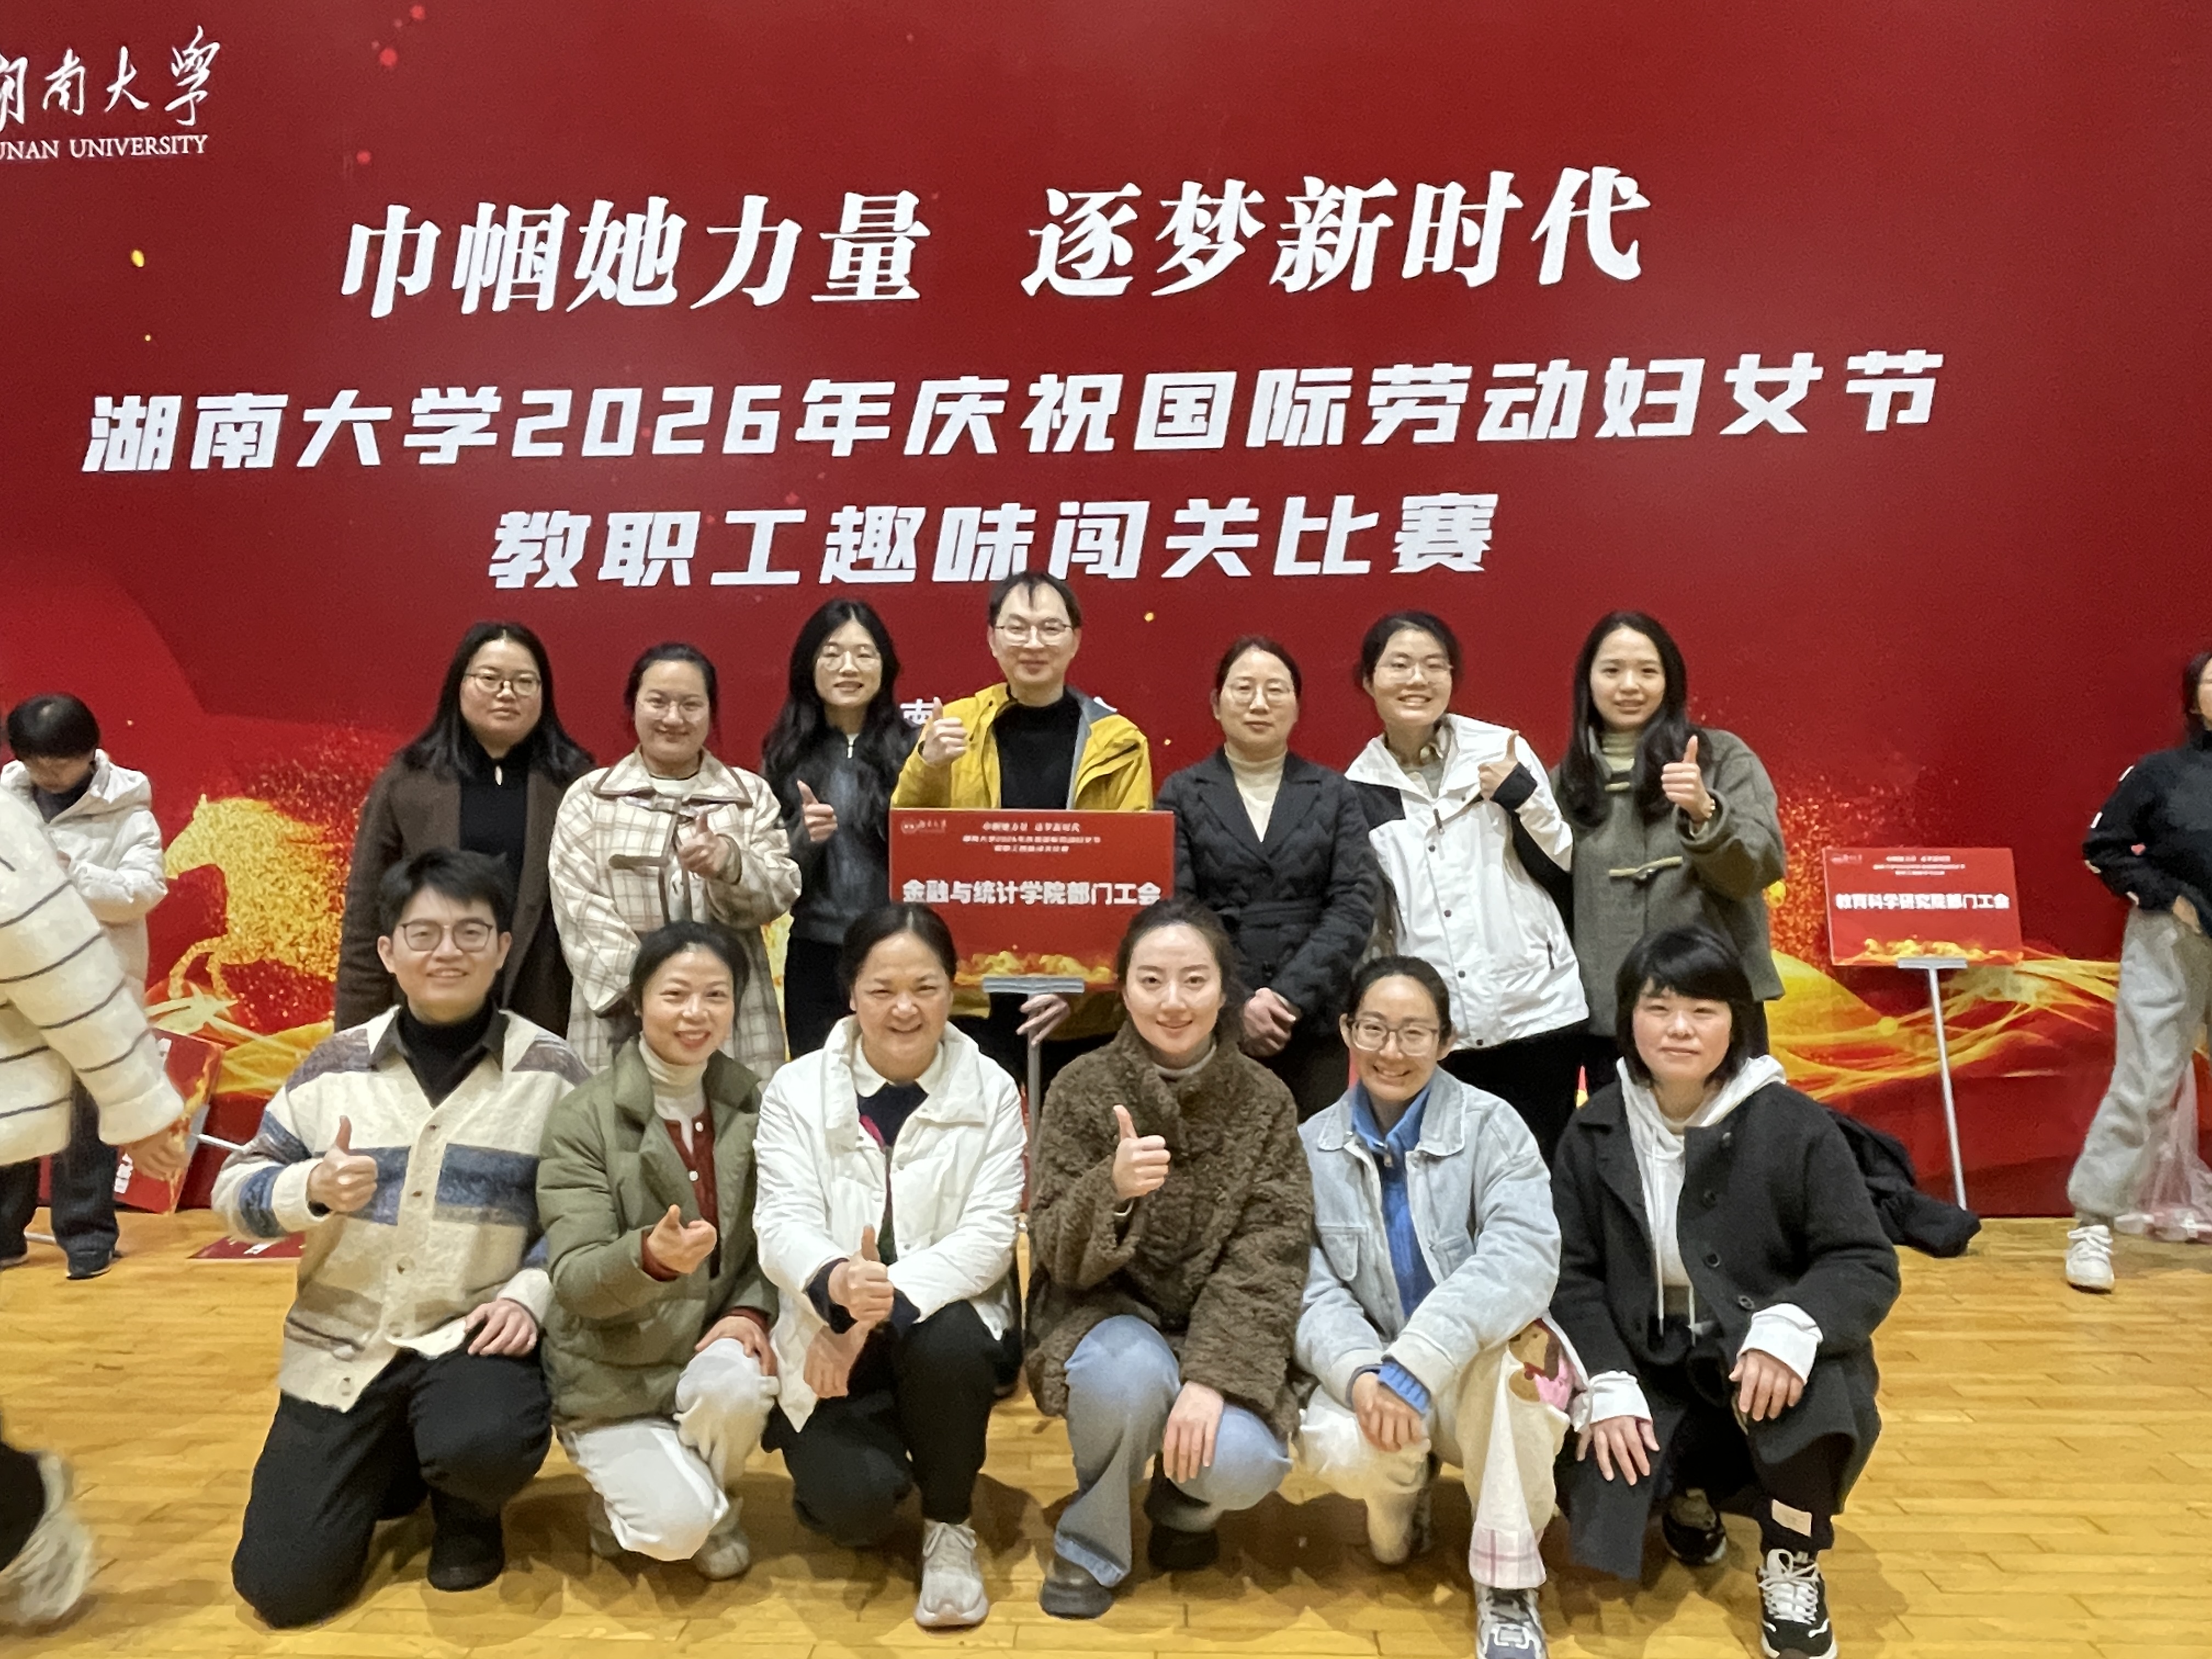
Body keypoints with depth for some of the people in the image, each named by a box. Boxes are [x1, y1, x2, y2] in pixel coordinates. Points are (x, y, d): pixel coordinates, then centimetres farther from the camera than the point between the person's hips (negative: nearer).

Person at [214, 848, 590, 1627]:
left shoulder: (549, 1072, -6)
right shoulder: (335, 1065, -1)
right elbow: (235, 1188, 3)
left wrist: (529, 1293, -18)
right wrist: (313, 1188, -17)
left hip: (472, 1337, -2)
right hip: (341, 1343, 3)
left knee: (488, 1447, -34)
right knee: (281, 1589, -3)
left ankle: (467, 1511, 5)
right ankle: (389, 1467, 29)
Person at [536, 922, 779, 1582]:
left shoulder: (754, 1106, -3)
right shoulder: (582, 1119, -13)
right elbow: (574, 1280, -19)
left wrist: (751, 1311, -21)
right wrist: (650, 1255, -40)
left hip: (713, 1353, 3)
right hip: (612, 1377, -2)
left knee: (738, 1385, -32)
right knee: (676, 1527, -22)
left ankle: (714, 1503, 4)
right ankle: (631, 1493, 17)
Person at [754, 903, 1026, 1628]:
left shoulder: (992, 1091, -4)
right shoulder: (797, 1089, -4)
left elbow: (990, 1235, -12)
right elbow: (783, 1224, -14)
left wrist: (886, 1303, -28)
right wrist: (839, 1285, -38)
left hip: (948, 1318, 1)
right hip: (832, 1336, 0)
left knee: (944, 1345, -34)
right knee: (854, 1505, -24)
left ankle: (949, 1524, -4)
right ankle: (856, 1489, 17)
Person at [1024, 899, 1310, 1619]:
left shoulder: (1265, 1100, -6)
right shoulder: (1083, 1089, -9)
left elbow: (1267, 1259, -11)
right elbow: (1057, 1253, -13)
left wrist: (1211, 1377, -24)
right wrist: (1112, 1189, -35)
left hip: (1219, 1333, 1)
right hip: (1104, 1315, -1)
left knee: (1241, 1463, -26)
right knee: (1135, 1372, -34)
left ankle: (1184, 1506, 14)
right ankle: (1089, 1548, -2)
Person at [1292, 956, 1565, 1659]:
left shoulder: (1490, 1126, -10)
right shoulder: (1310, 1146, -2)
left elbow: (1525, 1253, -27)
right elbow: (1309, 1290, -8)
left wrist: (1416, 1362, -37)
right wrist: (1360, 1371, -29)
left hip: (1485, 1381, -2)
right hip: (1369, 1378, 2)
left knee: (1507, 1334, -35)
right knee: (1339, 1447, -31)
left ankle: (1507, 1587, -17)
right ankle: (1404, 1486, 9)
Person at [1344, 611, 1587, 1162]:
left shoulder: (1500, 751, -1)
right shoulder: (1359, 786, 4)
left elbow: (1566, 866, 0)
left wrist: (1523, 797, -14)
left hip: (1536, 1012, -1)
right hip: (1431, 1029, 1)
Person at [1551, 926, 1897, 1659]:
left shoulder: (1795, 1125, -10)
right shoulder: (1595, 1133, -3)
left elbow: (1867, 1265, -13)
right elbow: (1568, 1272, -3)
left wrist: (1792, 1328, -33)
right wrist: (1608, 1384, -16)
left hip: (1764, 1363, -2)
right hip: (1650, 1371, 2)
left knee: (1810, 1363, -37)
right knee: (1599, 1520, -19)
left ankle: (1792, 1568, -10)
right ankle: (1689, 1490, 20)